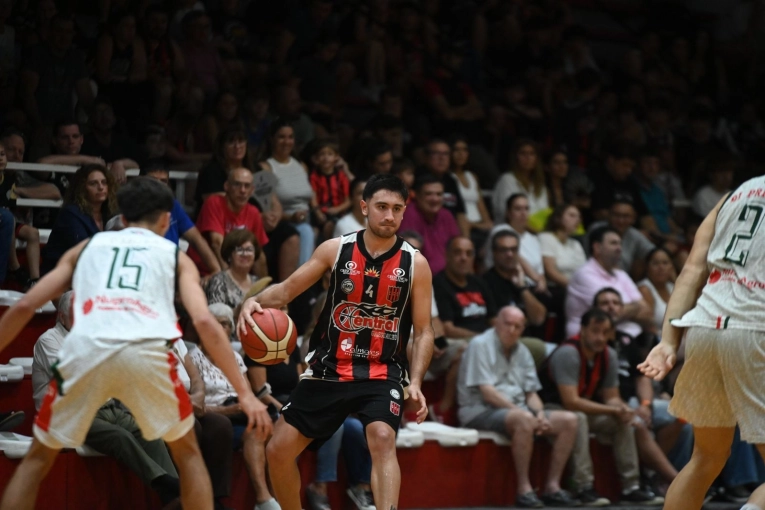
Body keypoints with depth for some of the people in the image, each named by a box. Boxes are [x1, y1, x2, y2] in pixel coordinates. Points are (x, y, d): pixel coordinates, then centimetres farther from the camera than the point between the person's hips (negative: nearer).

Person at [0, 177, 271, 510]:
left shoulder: (87, 247, 30)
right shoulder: (175, 256, 26)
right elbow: (204, 322, 10)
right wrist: (244, 392, 8)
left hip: (85, 351, 1)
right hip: (146, 352, -1)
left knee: (38, 459, 20)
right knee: (187, 453, 23)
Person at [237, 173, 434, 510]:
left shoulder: (415, 263, -3)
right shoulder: (335, 250, -1)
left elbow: (424, 331, 0)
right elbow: (287, 289, 3)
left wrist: (414, 383, -15)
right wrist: (256, 301, -19)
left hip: (382, 373, -3)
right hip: (328, 369, 3)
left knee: (382, 439, -30)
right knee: (278, 450, 3)